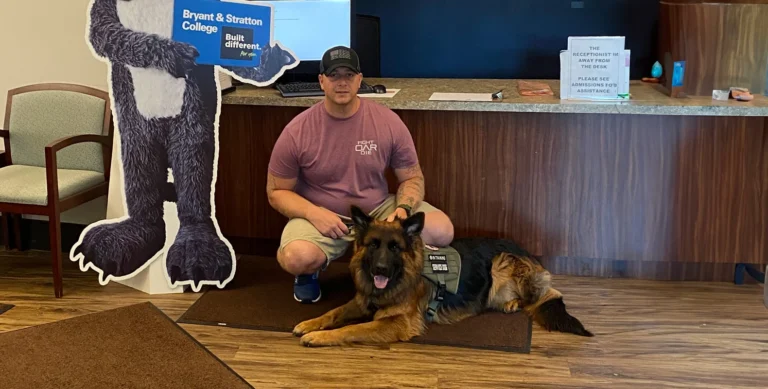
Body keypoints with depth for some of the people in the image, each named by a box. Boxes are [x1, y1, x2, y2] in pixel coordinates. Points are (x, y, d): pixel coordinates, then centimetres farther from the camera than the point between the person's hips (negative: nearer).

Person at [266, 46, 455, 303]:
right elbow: (277, 192, -4)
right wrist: (313, 213, -23)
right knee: (297, 257, -35)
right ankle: (308, 273, 5)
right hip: (322, 216, -2)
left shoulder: (388, 122, -9)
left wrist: (404, 209, -21)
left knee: (442, 230, -19)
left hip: (378, 211, 3)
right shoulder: (297, 132, -13)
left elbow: (412, 178, 1)